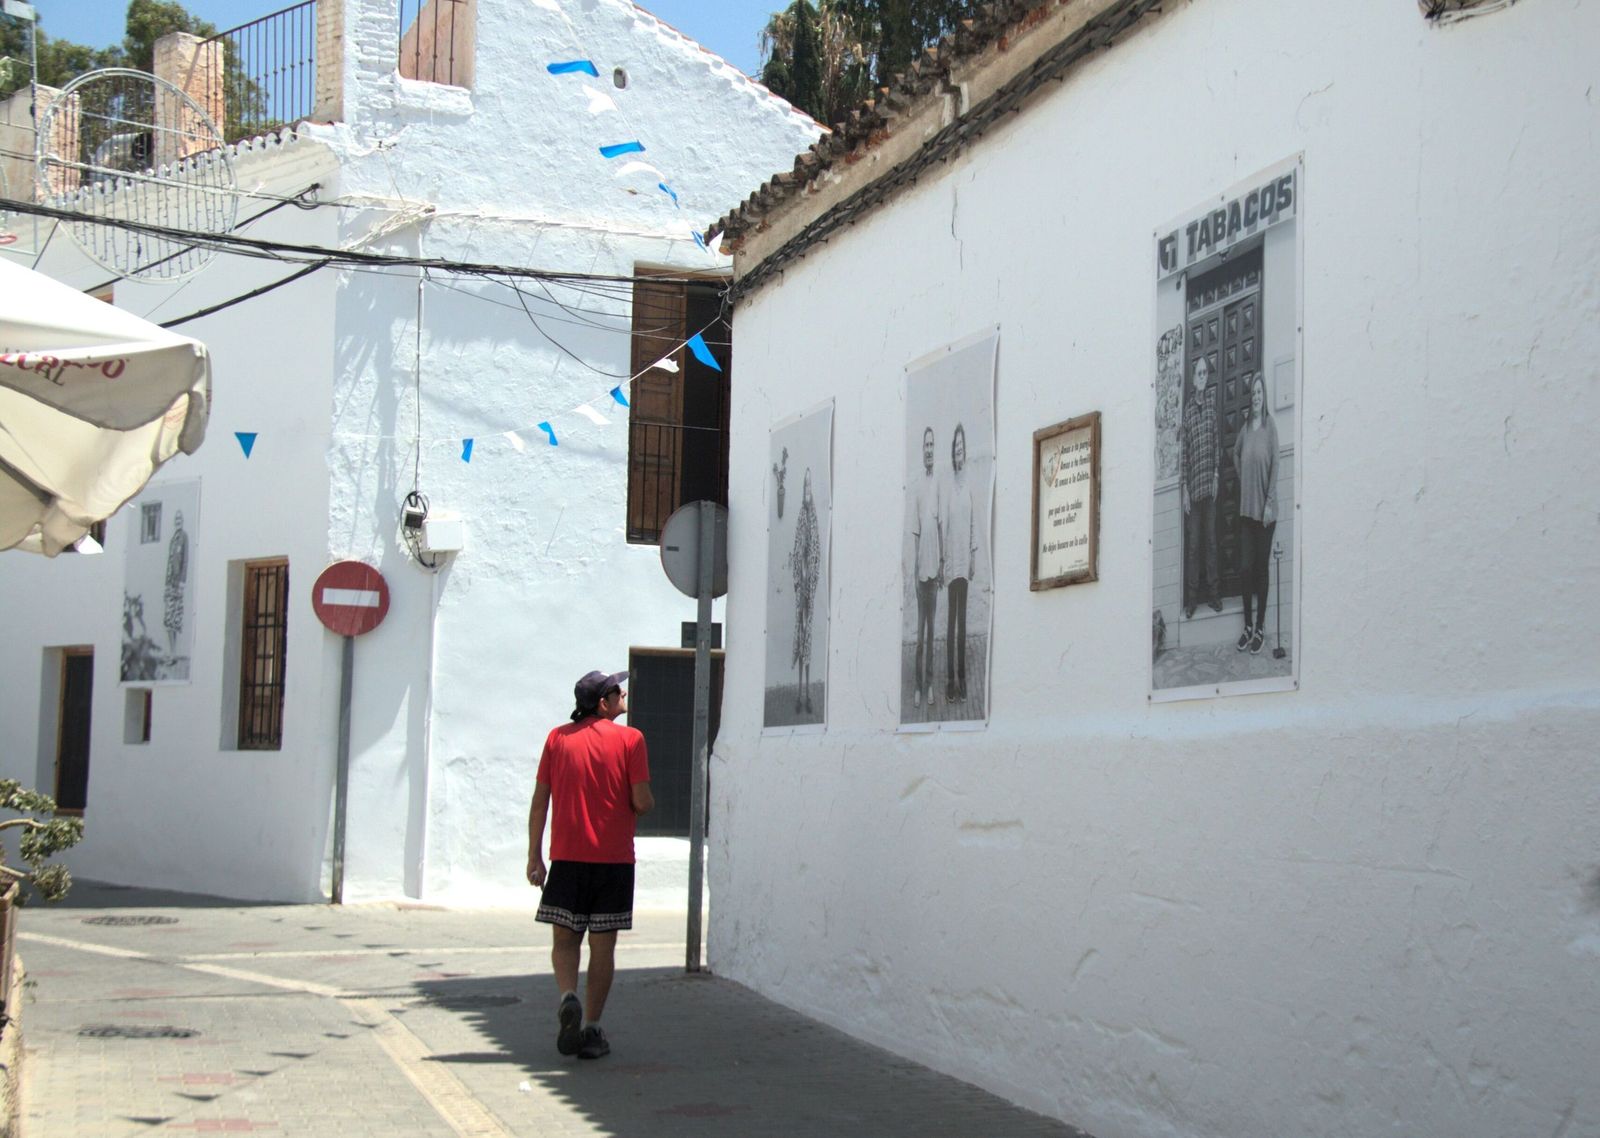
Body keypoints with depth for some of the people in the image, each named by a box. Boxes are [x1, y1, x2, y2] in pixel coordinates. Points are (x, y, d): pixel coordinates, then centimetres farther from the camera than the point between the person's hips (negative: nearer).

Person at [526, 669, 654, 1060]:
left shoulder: (558, 738, 6)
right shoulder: (629, 739, -4)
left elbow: (539, 801, 4)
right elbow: (641, 802, -10)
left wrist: (534, 856, 9)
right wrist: (648, 801, 14)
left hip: (566, 856, 2)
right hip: (613, 857, -2)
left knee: (564, 940, 11)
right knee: (603, 945, 6)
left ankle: (569, 997, -15)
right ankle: (592, 1029, 7)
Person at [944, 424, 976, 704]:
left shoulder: (968, 489, 8)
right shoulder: (949, 488, -3)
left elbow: (972, 525, 13)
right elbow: (944, 526, -3)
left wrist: (974, 554, 9)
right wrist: (944, 558, -5)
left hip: (965, 562, 4)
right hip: (952, 562, -4)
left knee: (963, 619, 6)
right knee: (950, 619, -4)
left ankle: (962, 677, 10)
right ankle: (950, 679, -2)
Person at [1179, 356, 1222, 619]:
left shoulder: (1213, 398, 5)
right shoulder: (1188, 410, 5)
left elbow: (1218, 437, 4)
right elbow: (1183, 451, 3)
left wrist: (1217, 474, -2)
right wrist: (1184, 487, -2)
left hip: (1210, 481, 0)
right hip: (1193, 484, 0)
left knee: (1211, 538, 4)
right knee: (1192, 542, 1)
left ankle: (1213, 593, 11)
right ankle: (1191, 598, 5)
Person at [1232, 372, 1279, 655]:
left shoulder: (1270, 426, -9)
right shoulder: (1245, 428, 7)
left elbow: (1275, 466, -12)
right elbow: (1236, 454, 27)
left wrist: (1270, 503, -15)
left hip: (1265, 509, -5)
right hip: (1246, 508, 5)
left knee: (1261, 567, 1)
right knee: (1245, 567, 6)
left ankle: (1261, 627, 10)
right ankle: (1247, 625, 16)